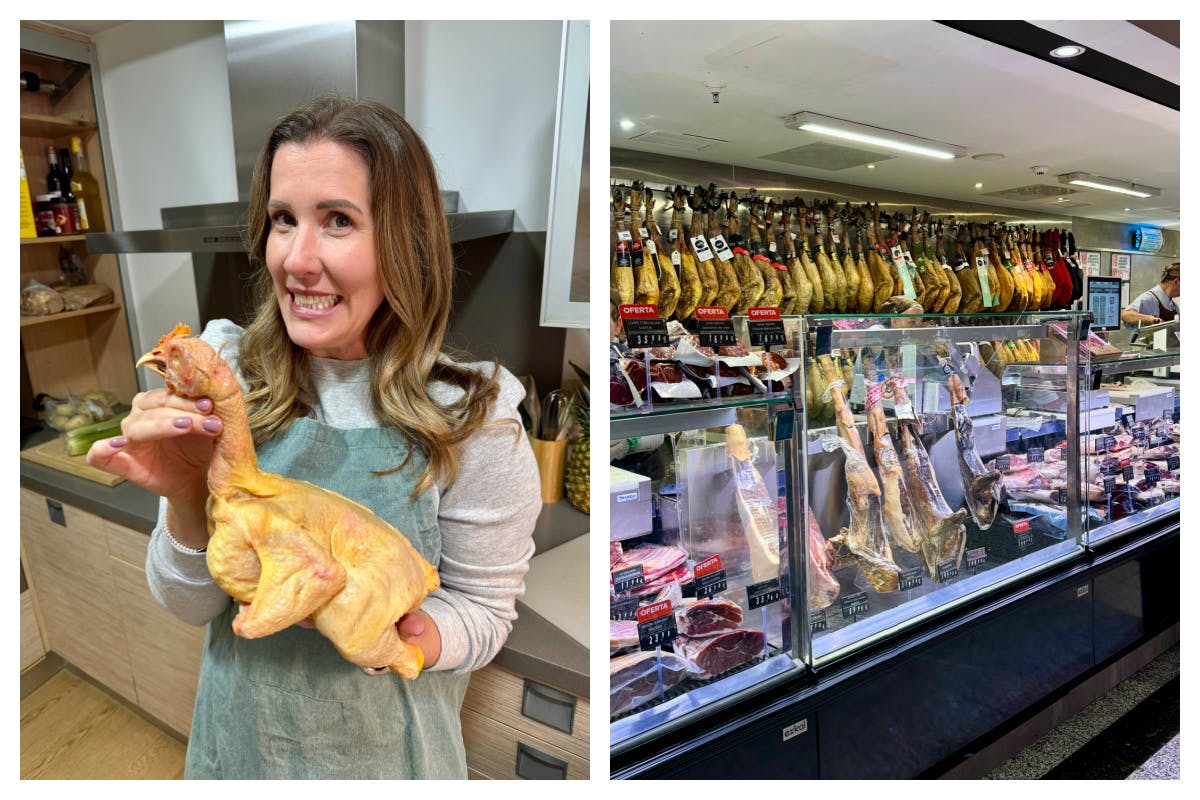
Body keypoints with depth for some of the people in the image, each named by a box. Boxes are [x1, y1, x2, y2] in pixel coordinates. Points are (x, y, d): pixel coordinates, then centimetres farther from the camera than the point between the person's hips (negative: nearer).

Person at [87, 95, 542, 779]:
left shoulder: (474, 422, -21)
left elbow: (484, 611, -10)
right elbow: (190, 605, -8)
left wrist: (406, 638, -30)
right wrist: (187, 495, -26)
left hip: (383, 750, -2)